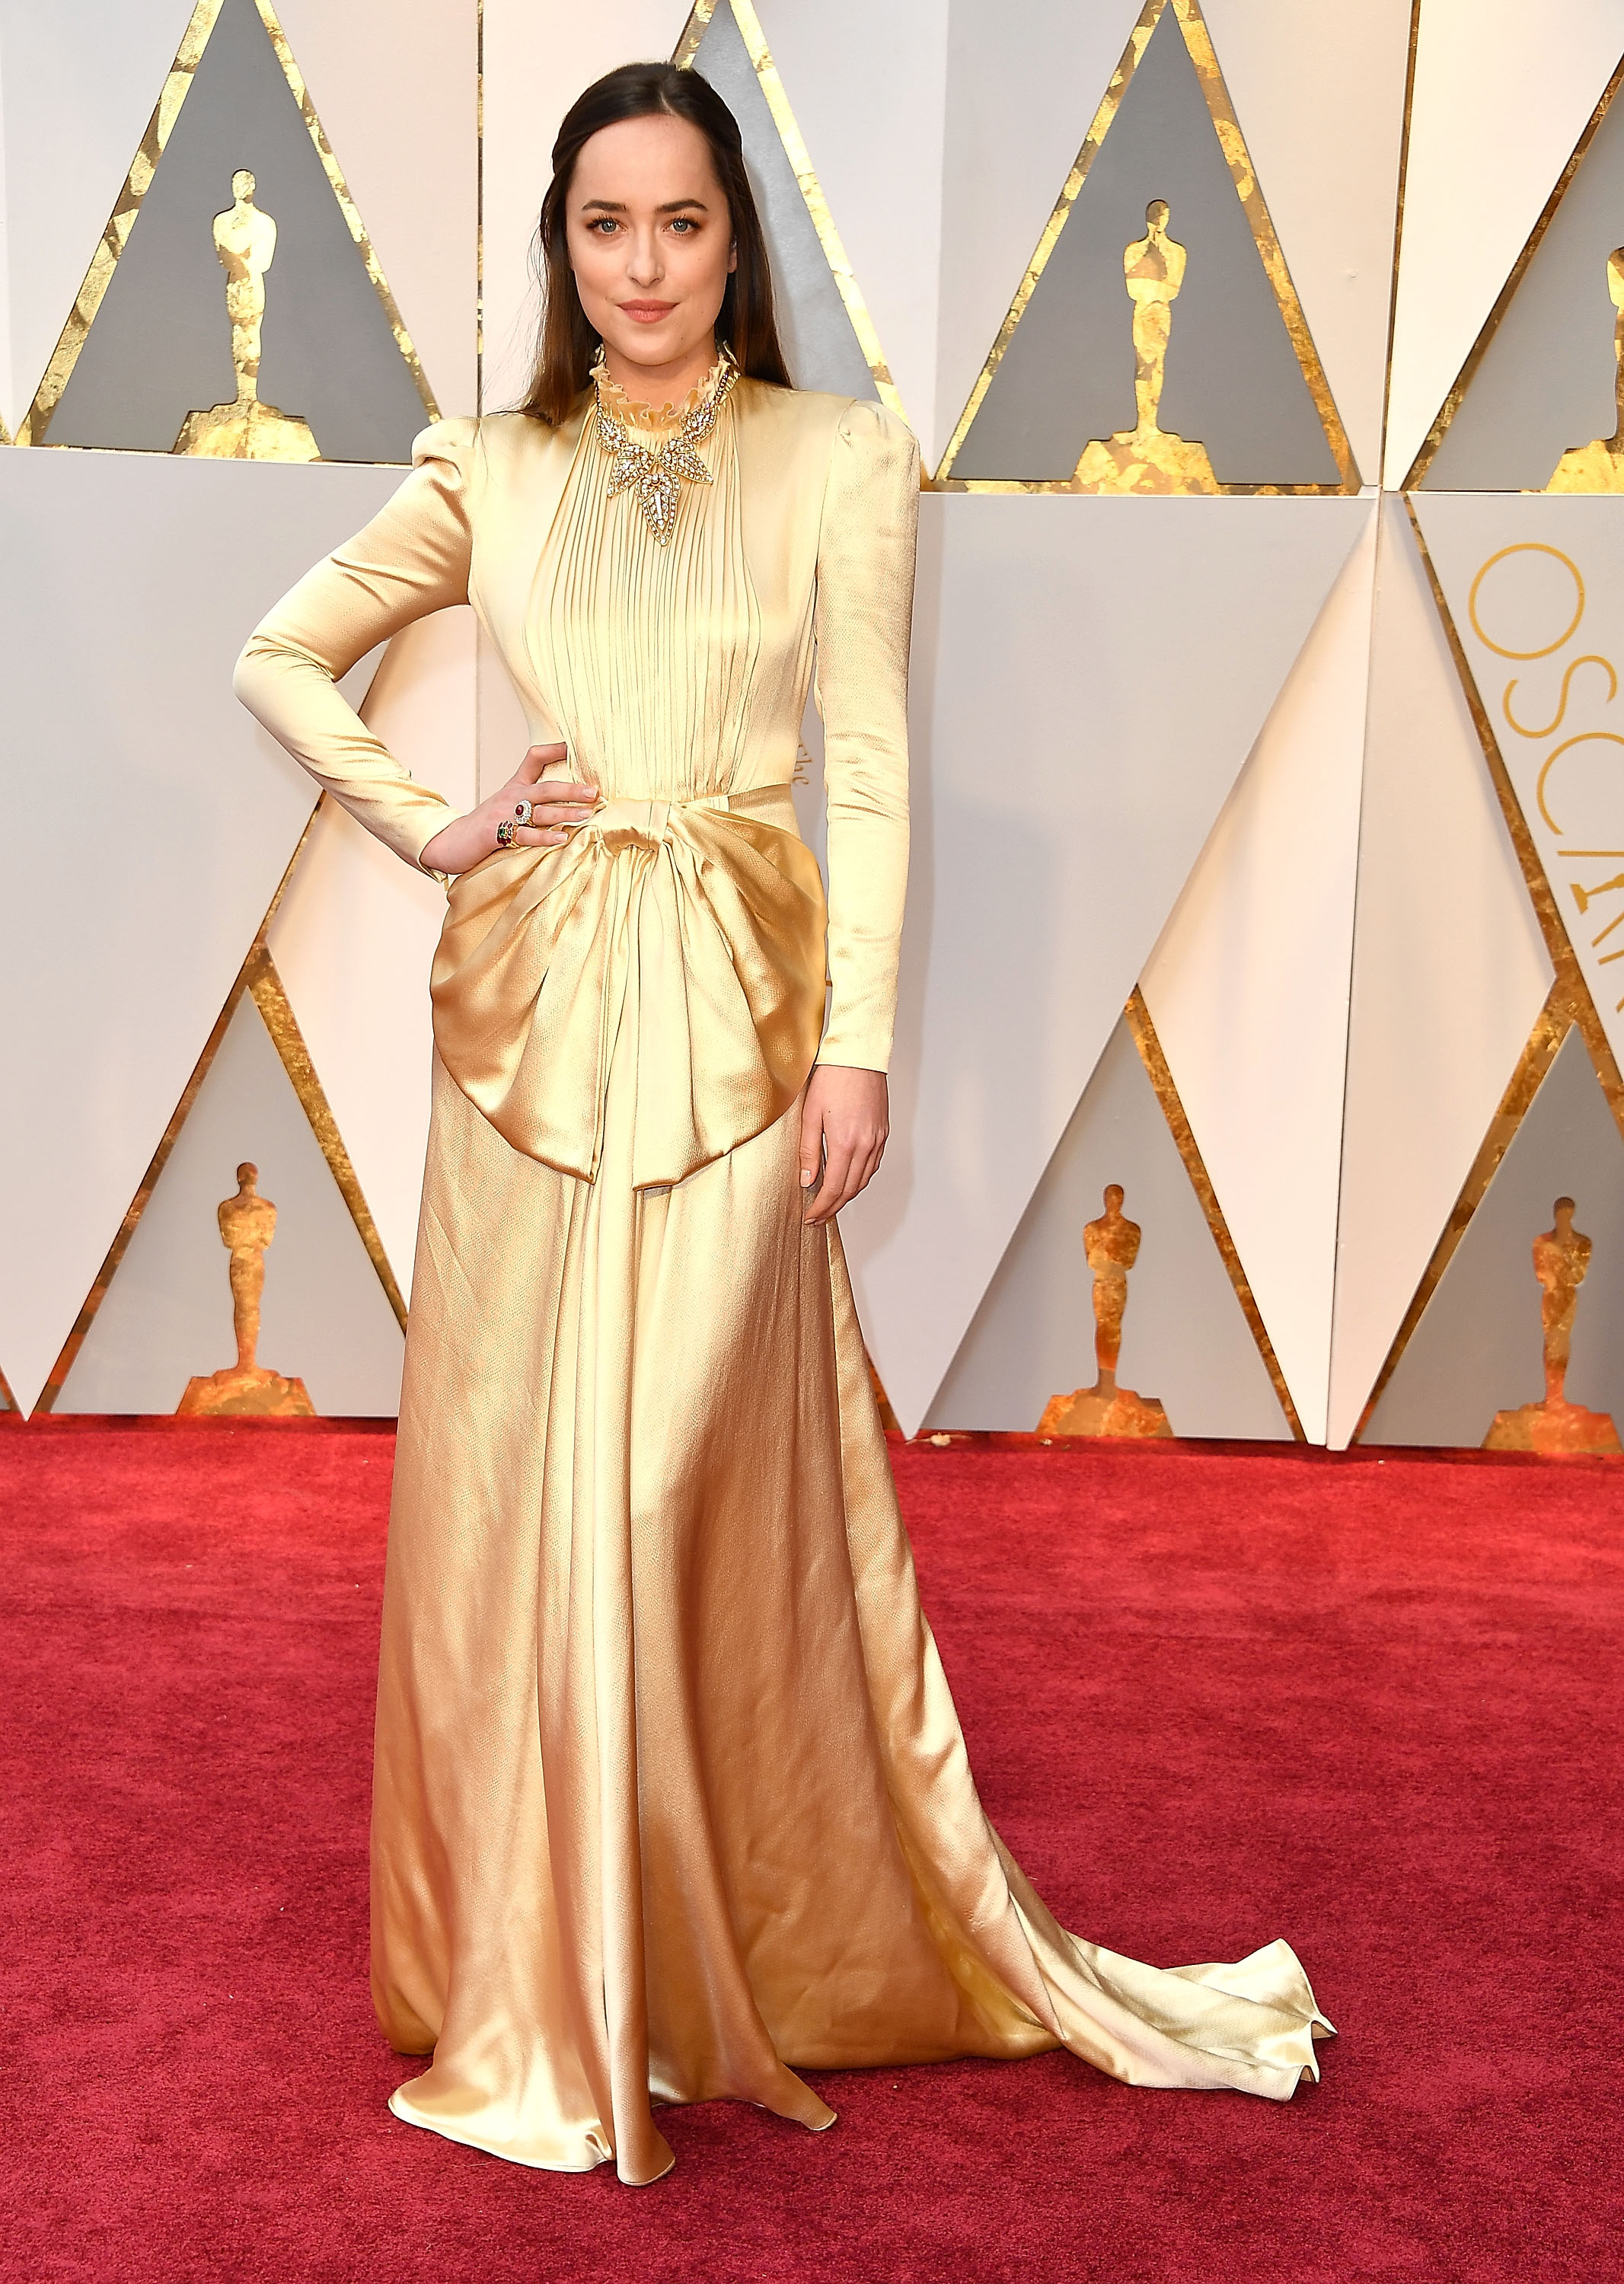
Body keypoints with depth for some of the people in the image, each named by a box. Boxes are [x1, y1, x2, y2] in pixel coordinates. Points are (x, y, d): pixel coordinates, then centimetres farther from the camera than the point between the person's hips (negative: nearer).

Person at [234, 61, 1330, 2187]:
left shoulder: (837, 458, 3)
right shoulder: (488, 472, 9)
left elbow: (875, 768, -1)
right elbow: (279, 658, 18)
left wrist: (861, 1039, -7)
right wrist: (431, 830, 4)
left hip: (732, 1000, -2)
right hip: (532, 998, 3)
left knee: (707, 1469, -2)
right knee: (514, 1472, 5)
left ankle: (747, 1949, 19)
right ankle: (541, 1962, 24)